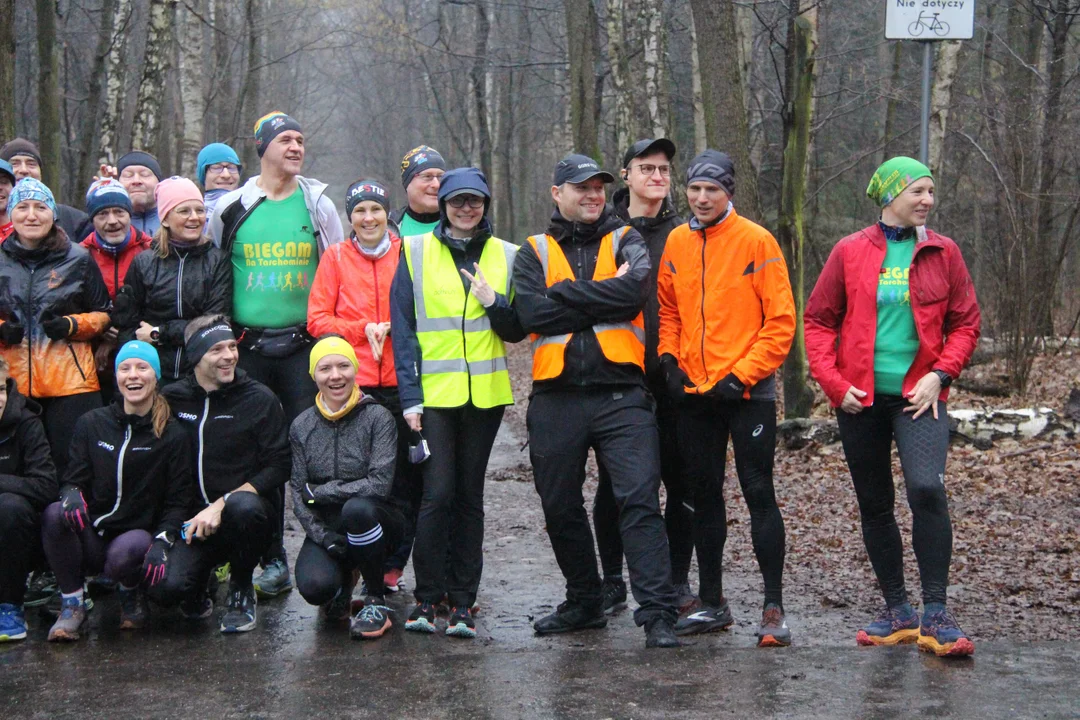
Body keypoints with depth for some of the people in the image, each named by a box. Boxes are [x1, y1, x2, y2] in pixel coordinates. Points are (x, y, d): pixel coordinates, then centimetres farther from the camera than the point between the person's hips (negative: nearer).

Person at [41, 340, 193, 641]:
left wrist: (162, 540, -20)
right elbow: (73, 479, 5)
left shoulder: (172, 436, -1)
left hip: (140, 534, -2)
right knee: (54, 513, -29)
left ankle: (132, 594, 3)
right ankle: (72, 604, -11)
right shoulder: (92, 424, 5)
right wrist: (71, 493, -21)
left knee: (122, 554, -37)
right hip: (91, 535, 2)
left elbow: (178, 500, -2)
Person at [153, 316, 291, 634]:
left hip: (249, 508, -1)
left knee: (243, 506, -38)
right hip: (194, 518, 1)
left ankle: (242, 590, -7)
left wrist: (222, 504, -18)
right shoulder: (172, 399, 4)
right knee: (166, 587, -26)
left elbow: (278, 467, -8)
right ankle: (199, 584, 15)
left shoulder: (259, 399, -3)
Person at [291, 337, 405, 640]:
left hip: (372, 523, -2)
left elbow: (380, 484, -19)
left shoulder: (377, 418, -9)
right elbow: (297, 493, -1)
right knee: (314, 586, -28)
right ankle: (343, 581, 14)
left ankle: (377, 603, -15)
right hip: (325, 527, 2)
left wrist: (319, 491, -13)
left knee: (357, 508, -38)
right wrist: (322, 536, -16)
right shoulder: (302, 426, 2)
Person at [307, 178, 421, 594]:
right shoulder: (336, 258, 7)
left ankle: (392, 567, 13)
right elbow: (317, 318, 4)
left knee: (404, 480, 2)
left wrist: (390, 327, -10)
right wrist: (363, 329, -10)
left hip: (401, 383, 0)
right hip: (352, 385, 0)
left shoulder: (408, 253, 6)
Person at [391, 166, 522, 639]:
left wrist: (492, 301, -9)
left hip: (485, 394, 2)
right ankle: (427, 598, 2)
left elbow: (517, 331, 11)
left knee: (469, 496, 6)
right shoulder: (416, 253, 4)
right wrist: (409, 396, -7)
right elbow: (403, 329, 1)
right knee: (438, 493, -10)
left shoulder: (504, 256, 10)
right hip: (433, 393, -2)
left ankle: (462, 601, 12)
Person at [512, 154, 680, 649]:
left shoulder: (625, 241, 9)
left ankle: (657, 612, -11)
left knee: (639, 498, -12)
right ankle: (584, 603, 28)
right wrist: (603, 300, -9)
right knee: (561, 509, 12)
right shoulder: (534, 252, 11)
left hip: (621, 397, -2)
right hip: (556, 399, 3)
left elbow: (634, 290, -14)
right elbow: (531, 313, -9)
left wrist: (565, 294, -10)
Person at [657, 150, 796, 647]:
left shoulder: (756, 241, -8)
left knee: (759, 494, -4)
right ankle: (712, 604, 22)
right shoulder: (676, 243, 6)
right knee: (704, 496, 12)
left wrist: (743, 376, -14)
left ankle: (774, 609, 2)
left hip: (747, 393, -5)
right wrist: (669, 359, 2)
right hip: (694, 394, 5)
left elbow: (781, 319, -9)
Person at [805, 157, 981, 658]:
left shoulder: (942, 253, 4)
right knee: (874, 504, 8)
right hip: (861, 399, 1)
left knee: (927, 488, -21)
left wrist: (940, 375, -7)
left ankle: (935, 616, -13)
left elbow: (965, 322, 7)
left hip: (919, 395, -1)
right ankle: (898, 612, 22)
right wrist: (833, 381, -5)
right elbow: (819, 319, 5)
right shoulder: (850, 251, 2)